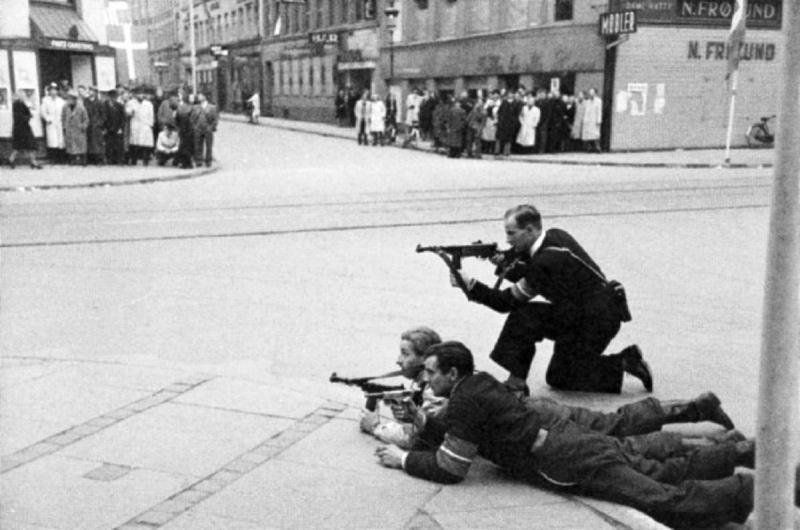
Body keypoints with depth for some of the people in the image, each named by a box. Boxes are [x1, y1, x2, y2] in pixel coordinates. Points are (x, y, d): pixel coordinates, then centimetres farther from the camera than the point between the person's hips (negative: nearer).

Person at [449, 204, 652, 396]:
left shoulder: (547, 260, -26)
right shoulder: (554, 236, 0)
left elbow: (508, 302, -21)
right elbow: (527, 277, 7)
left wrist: (470, 285, -23)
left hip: (597, 320, -9)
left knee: (523, 316, -18)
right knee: (558, 377, 16)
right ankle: (626, 361, 17)